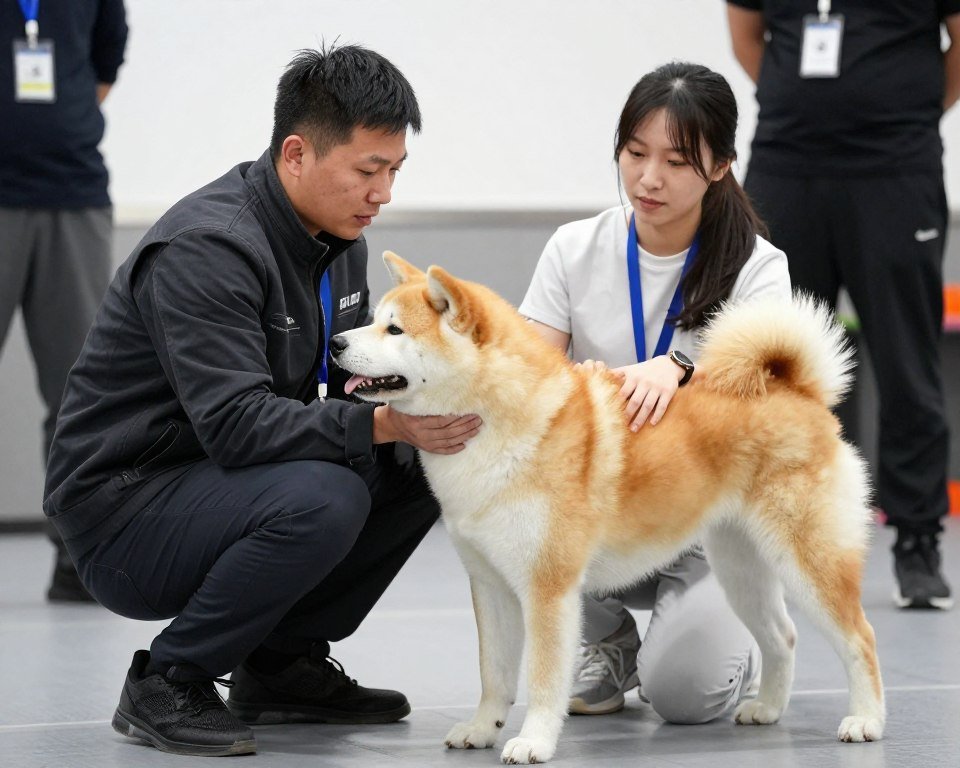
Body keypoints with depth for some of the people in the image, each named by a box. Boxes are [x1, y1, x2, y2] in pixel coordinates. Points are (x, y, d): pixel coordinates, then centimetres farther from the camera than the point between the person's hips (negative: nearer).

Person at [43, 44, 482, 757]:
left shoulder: (338, 238, 5)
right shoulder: (207, 247, -24)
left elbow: (353, 379, 10)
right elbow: (237, 423, -32)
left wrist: (425, 405, -12)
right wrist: (385, 424, -37)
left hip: (222, 480, 9)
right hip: (124, 505, -9)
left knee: (424, 465, -2)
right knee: (320, 498, -33)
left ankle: (283, 661, 8)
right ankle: (167, 683, -13)